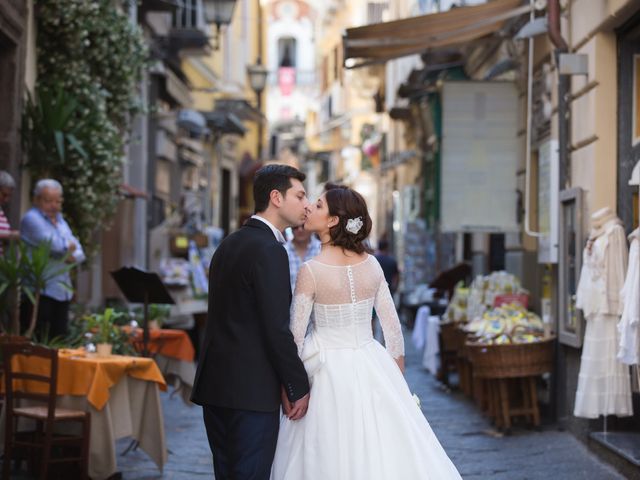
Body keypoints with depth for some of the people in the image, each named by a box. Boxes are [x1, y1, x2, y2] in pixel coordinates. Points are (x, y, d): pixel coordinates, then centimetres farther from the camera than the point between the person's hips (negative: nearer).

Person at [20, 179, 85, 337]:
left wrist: (71, 256, -11)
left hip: (62, 292, 8)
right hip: (39, 293, -8)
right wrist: (70, 246, 3)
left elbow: (79, 252, 12)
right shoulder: (32, 219, -7)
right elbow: (56, 245, -19)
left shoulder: (59, 220, 19)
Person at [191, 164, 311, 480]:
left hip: (215, 383, 9)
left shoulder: (229, 244, 15)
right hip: (251, 389, -9)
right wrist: (299, 387, -8)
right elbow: (277, 329, -18)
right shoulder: (269, 251, -13)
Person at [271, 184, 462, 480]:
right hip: (372, 368, 4)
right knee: (384, 450, 13)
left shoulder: (311, 271, -14)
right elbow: (393, 328, 3)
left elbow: (295, 337, -12)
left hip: (329, 373, -4)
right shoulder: (371, 264, -1)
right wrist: (398, 379, 13)